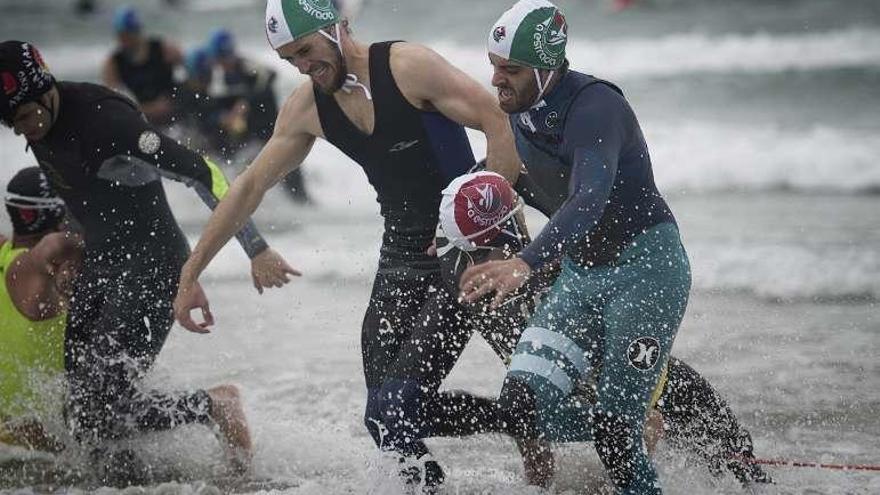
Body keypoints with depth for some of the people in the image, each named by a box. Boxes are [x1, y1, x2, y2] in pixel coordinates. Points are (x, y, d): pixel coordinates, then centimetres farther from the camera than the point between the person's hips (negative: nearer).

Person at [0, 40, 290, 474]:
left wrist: (256, 250, -25)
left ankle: (217, 407, -1)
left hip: (153, 264, -9)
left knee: (99, 416, -17)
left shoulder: (102, 118, -26)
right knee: (82, 412, 2)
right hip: (99, 263, 9)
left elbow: (201, 174, -25)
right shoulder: (41, 122, -1)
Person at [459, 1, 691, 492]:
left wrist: (525, 263, -53)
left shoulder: (595, 106, -24)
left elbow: (590, 200, -40)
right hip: (580, 272, 8)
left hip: (647, 267, -8)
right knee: (523, 401, -7)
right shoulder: (520, 111, 1)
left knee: (615, 429, -13)